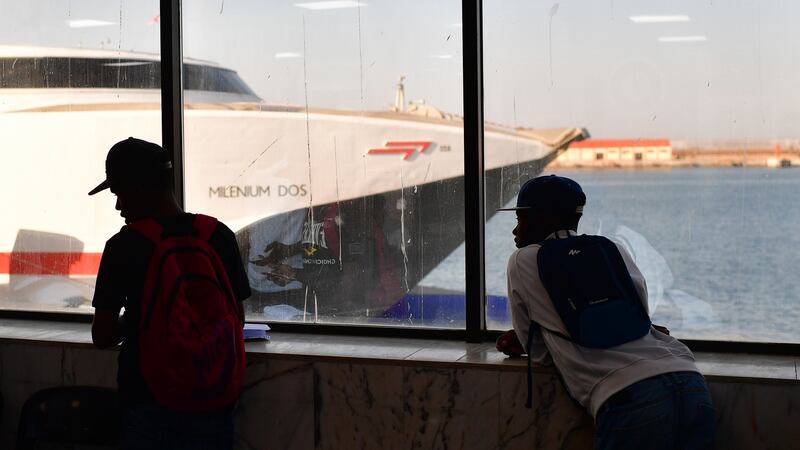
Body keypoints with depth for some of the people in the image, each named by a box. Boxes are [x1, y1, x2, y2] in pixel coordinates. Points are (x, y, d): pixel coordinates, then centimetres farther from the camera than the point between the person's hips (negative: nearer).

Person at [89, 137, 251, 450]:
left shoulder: (124, 246, -12)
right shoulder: (219, 236, -5)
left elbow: (102, 336, -7)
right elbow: (237, 318, 3)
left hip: (150, 403, -2)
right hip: (213, 400, 2)